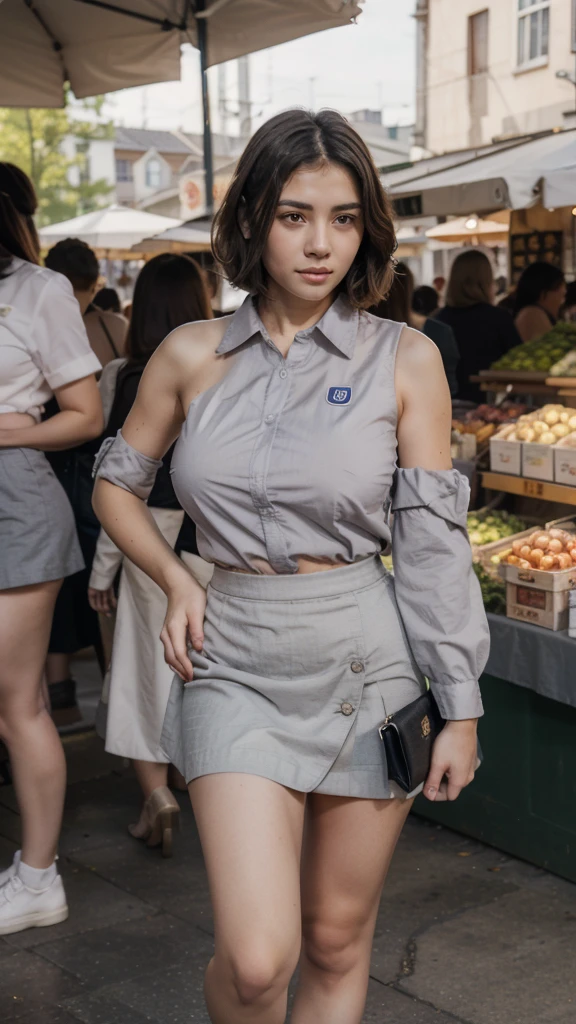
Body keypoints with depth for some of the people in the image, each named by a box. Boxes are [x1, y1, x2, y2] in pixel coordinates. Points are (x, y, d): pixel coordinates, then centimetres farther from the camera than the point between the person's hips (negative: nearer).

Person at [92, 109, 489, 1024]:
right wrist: (176, 582, 0)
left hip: (368, 662, 0)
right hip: (238, 664, 0)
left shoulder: (405, 359, -1)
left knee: (338, 940, 11)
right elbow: (115, 485, 16)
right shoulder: (192, 355, 2)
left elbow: (433, 544, -1)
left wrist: (461, 709, -2)